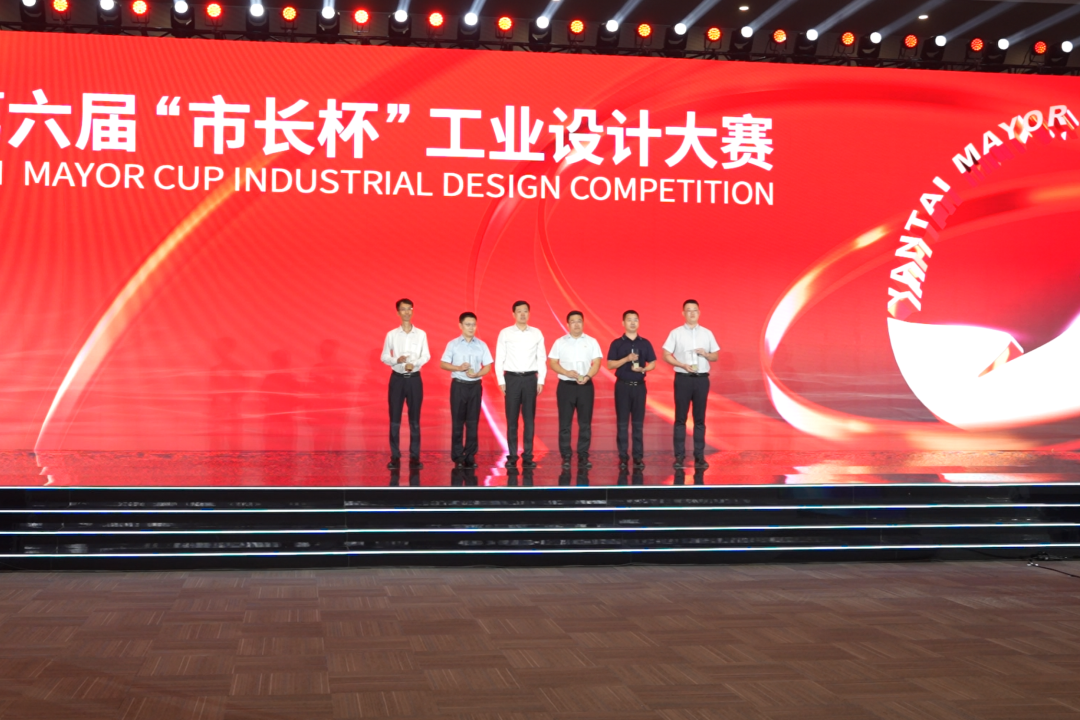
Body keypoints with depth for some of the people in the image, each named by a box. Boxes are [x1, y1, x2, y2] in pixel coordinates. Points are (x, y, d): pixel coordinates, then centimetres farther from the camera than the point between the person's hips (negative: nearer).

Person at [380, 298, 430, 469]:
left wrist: (414, 363, -18)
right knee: (394, 419, 0)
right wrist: (397, 360, -16)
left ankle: (414, 456, 9)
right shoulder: (391, 334, 3)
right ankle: (395, 456, 6)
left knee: (414, 419, 4)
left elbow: (426, 355, 1)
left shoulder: (421, 334, 4)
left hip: (414, 378, 0)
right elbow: (384, 357, 4)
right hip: (397, 378, 0)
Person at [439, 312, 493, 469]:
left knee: (473, 422, 4)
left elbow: (487, 367, 4)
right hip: (458, 385, -1)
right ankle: (457, 457, 8)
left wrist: (477, 374, -15)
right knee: (457, 422, 2)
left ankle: (470, 456, 10)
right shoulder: (453, 344, 0)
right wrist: (458, 368, -16)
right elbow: (443, 364, 0)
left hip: (475, 385, 1)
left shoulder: (481, 345, 4)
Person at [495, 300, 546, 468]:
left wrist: (541, 381, 0)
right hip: (512, 378, -1)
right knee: (512, 419, 3)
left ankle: (527, 456, 8)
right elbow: (499, 359, 1)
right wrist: (501, 381, -4)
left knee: (529, 419, 3)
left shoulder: (537, 333, 5)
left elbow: (541, 359, 6)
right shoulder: (505, 333, 1)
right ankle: (512, 456, 8)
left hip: (530, 379, 1)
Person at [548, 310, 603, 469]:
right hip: (566, 386, -1)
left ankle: (583, 456, 7)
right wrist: (567, 373, -15)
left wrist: (587, 376, -17)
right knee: (565, 423, 0)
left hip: (585, 386, 1)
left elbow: (596, 363, 1)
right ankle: (566, 456, 6)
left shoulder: (591, 342, 7)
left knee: (585, 423, 2)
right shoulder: (560, 342, 5)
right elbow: (553, 363, 2)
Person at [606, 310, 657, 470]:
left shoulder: (645, 343, 7)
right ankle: (623, 457, 5)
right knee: (622, 423, 0)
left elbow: (652, 364, 8)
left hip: (639, 386, 1)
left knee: (638, 423, 3)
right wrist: (627, 359, -17)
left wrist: (643, 369, -13)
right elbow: (610, 365, -4)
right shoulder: (617, 343, 1)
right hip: (622, 385, -1)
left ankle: (638, 457, 8)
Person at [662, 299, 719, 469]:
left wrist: (705, 354, -10)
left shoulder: (707, 333, 8)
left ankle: (699, 456, 10)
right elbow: (666, 356, -2)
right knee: (680, 419, 0)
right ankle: (680, 457, 3)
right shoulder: (676, 333, 1)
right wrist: (683, 365, -15)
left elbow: (716, 356, 11)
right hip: (683, 378, -2)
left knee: (700, 419, 5)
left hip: (702, 379, 2)